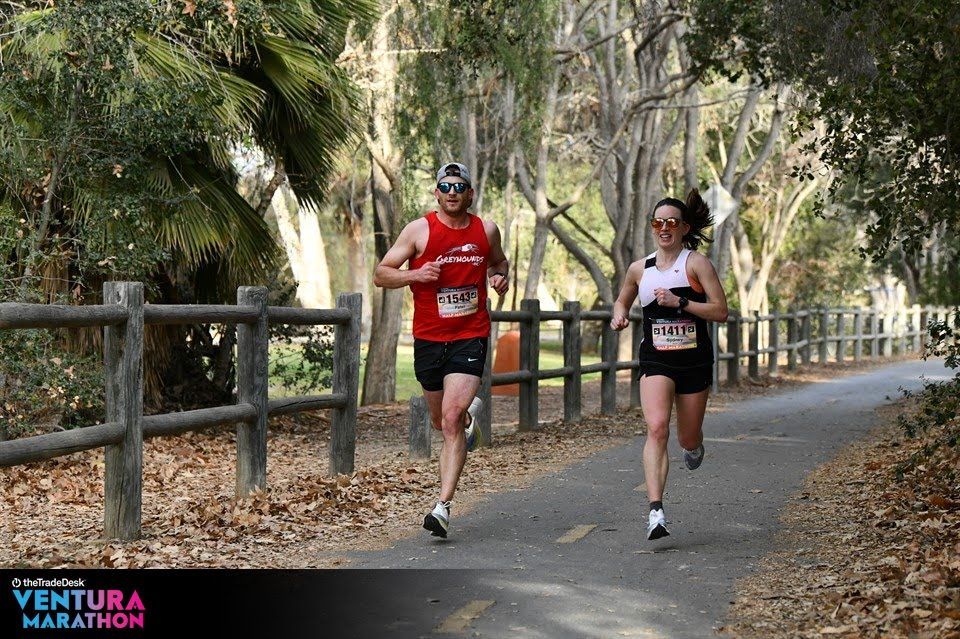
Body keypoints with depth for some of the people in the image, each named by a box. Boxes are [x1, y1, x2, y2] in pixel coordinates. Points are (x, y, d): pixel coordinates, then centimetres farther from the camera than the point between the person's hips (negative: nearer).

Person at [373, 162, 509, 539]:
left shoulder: (486, 231, 5)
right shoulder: (419, 230, -3)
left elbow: (499, 261, 26)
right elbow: (380, 274, -1)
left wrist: (500, 277, 3)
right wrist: (415, 274, -20)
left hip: (470, 338, -1)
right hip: (428, 338, 1)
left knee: (451, 418, -16)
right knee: (441, 421, 17)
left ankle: (443, 507, -17)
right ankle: (470, 415, 55)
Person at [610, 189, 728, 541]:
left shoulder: (696, 263, -5)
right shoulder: (639, 269, 6)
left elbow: (721, 311, -11)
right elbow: (622, 300, 26)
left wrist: (680, 302, -21)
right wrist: (619, 314, 3)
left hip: (694, 361, -1)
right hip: (656, 361, 1)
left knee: (688, 439, 12)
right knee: (657, 428, -22)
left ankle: (694, 447, 54)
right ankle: (656, 511, -30)